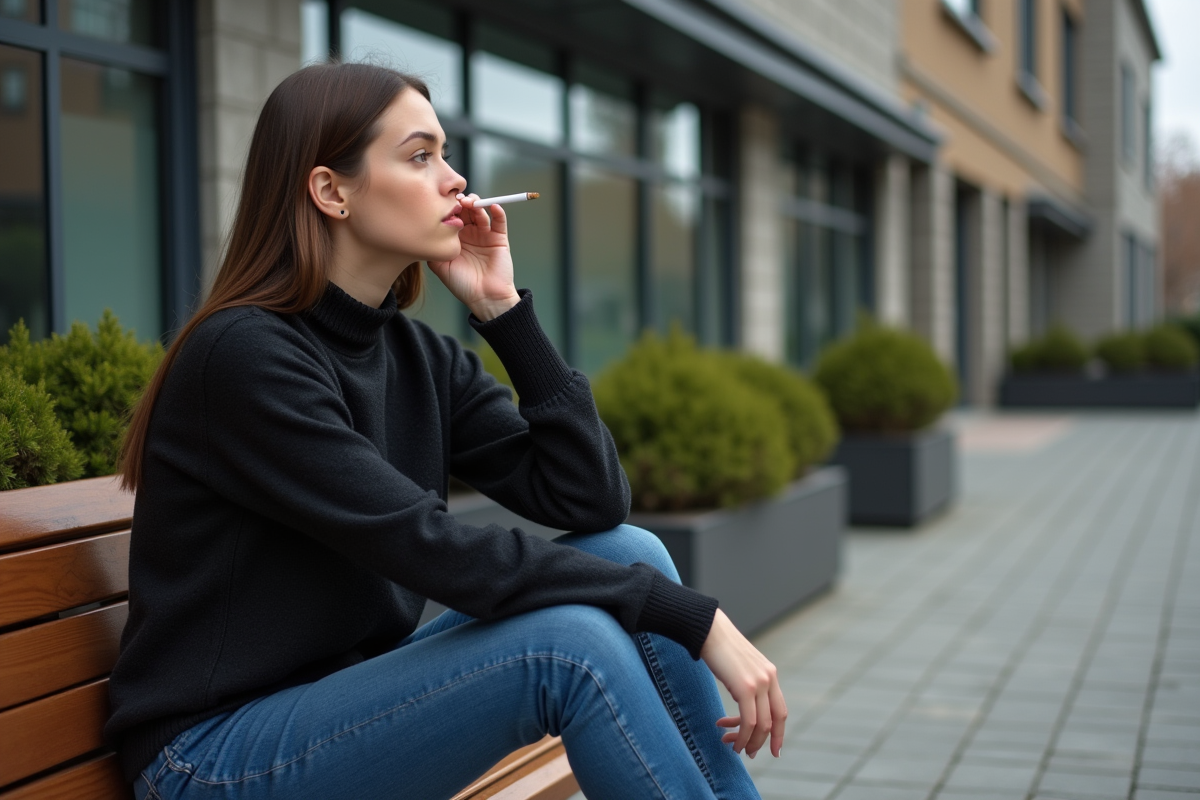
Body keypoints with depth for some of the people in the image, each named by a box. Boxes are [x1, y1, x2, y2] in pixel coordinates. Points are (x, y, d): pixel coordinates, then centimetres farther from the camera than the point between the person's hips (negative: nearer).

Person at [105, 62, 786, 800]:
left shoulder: (421, 357, 3)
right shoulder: (246, 355, -19)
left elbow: (594, 502, -4)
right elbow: (441, 557, -27)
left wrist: (503, 308, -8)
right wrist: (695, 619, -25)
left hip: (351, 700, 7)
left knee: (629, 553, -10)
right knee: (569, 640, -27)